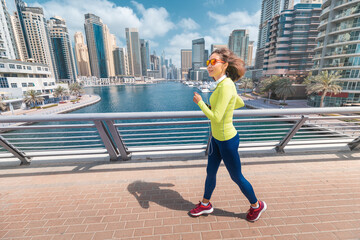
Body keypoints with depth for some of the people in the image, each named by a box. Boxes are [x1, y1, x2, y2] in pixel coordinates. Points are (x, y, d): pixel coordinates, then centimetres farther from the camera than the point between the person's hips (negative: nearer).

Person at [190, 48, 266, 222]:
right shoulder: (223, 84, 4)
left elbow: (216, 118, -30)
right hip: (216, 137, 9)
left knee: (236, 177, 14)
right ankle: (205, 204, 44)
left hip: (227, 140, -9)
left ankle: (256, 205, 43)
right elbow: (240, 103, 17)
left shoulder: (226, 86, -25)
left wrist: (200, 102, -16)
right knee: (210, 173, 21)